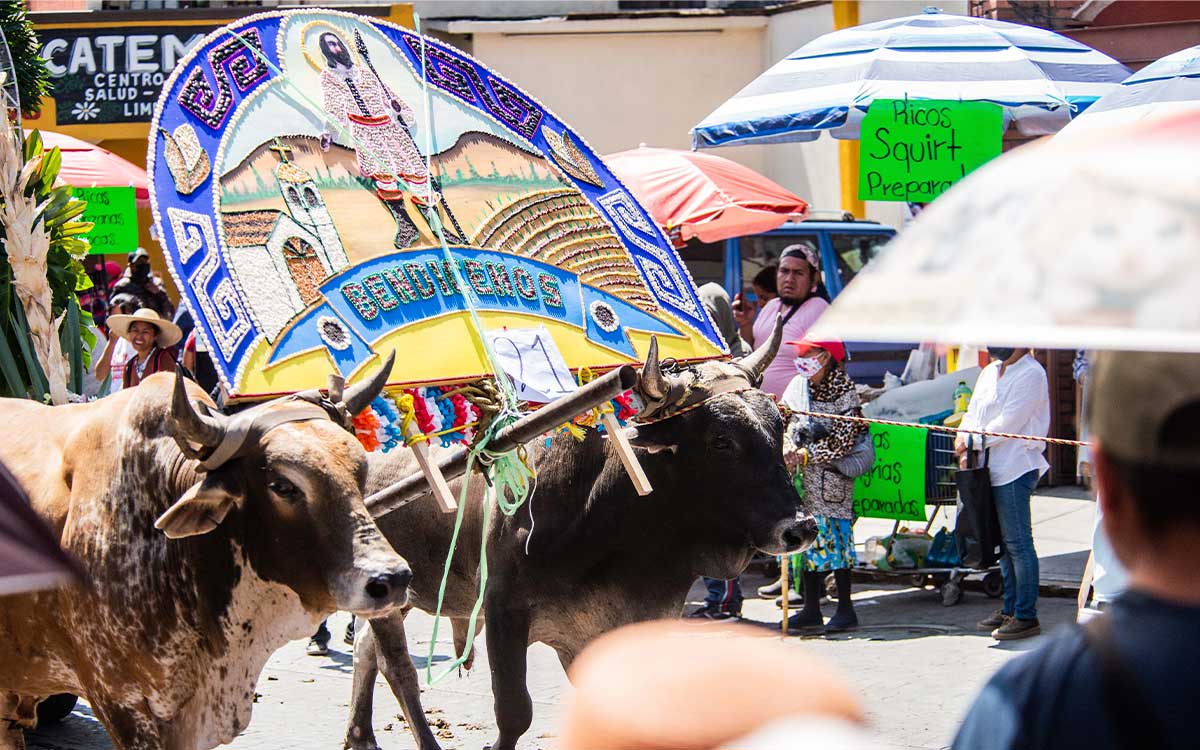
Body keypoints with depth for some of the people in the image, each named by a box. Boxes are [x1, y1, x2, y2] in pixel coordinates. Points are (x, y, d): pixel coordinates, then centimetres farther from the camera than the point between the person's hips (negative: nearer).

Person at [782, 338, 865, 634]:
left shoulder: (844, 390, -9)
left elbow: (841, 442, -13)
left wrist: (805, 454, -15)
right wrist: (788, 446, -12)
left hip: (832, 477, -6)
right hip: (804, 478, 6)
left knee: (833, 540, -5)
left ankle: (845, 610, 3)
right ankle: (811, 611, 13)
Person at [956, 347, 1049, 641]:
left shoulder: (1031, 374, -10)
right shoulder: (990, 372, 16)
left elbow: (1009, 423, -17)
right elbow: (973, 413, 16)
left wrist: (972, 442, -10)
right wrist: (964, 445, -2)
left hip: (1015, 469, -9)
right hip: (991, 468, 9)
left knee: (1018, 544, -6)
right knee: (1004, 542, 15)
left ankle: (1026, 616, -3)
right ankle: (1010, 609, 23)